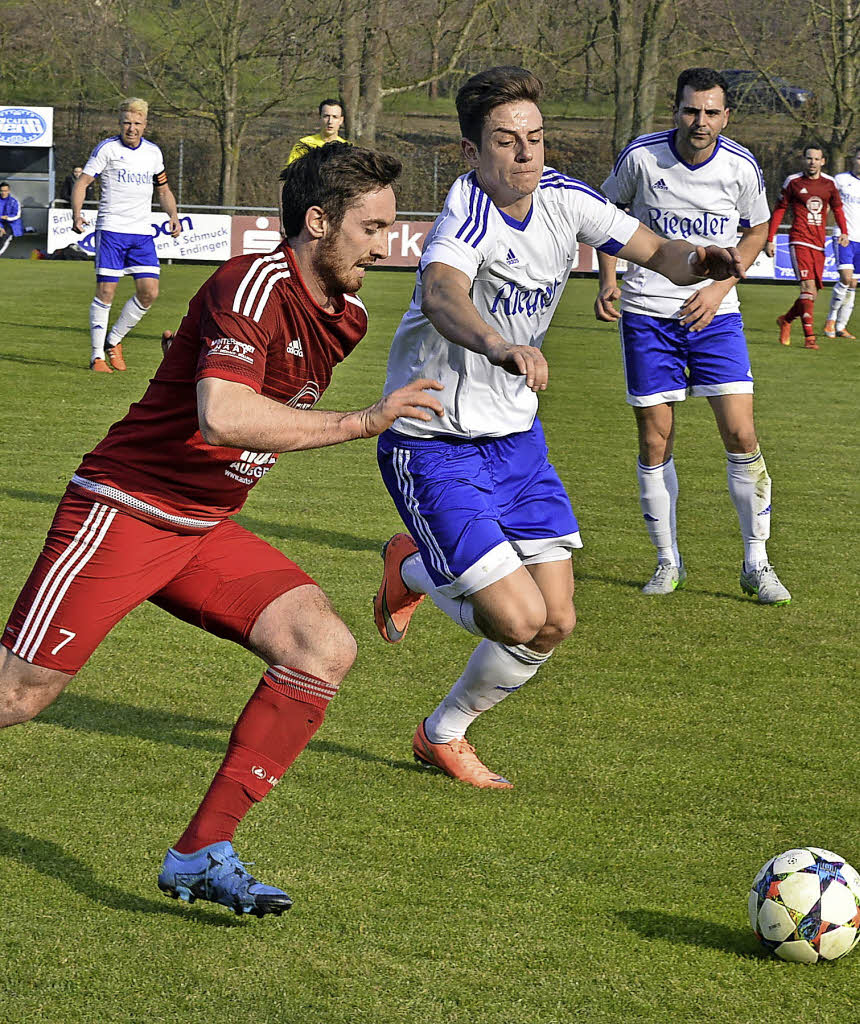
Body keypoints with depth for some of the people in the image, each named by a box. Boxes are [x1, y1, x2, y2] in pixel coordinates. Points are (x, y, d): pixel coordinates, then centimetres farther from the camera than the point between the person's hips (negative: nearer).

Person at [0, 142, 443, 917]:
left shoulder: (346, 318, 7)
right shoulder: (254, 286, -21)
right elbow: (222, 418, -35)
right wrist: (364, 421, -30)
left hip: (208, 531, 8)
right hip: (122, 512, -8)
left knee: (325, 648, -10)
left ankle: (203, 853, -8)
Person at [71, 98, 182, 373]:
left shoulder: (153, 152, 11)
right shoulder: (107, 148, -3)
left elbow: (163, 189, 24)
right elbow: (82, 182, -5)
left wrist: (173, 215, 6)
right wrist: (77, 215, -20)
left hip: (142, 233, 4)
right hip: (111, 229, -4)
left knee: (149, 292, -5)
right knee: (105, 291, -7)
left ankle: (114, 340, 15)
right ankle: (97, 355, 2)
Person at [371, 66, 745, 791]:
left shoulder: (562, 198, -4)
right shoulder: (468, 216, -27)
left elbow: (655, 252, -2)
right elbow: (440, 295, -48)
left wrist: (695, 261, -27)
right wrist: (496, 344, -69)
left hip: (516, 439, 7)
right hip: (434, 449, -7)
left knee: (556, 622, 4)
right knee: (520, 618, -15)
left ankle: (444, 734, 29)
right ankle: (411, 569, 17)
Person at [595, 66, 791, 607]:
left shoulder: (742, 168, -7)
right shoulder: (640, 157, -9)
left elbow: (757, 231, 10)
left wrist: (720, 286, -4)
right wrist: (608, 278, -2)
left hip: (714, 314, 0)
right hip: (646, 314, 0)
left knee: (741, 435, -8)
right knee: (655, 442, 1)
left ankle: (757, 564, 5)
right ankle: (668, 561, 17)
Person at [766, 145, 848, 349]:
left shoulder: (829, 183, 10)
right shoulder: (793, 182, 1)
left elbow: (837, 208, 21)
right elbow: (779, 211, 8)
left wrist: (844, 232, 4)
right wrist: (770, 240, 5)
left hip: (819, 244, 4)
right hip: (799, 241, -4)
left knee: (811, 293, 6)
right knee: (808, 287, -18)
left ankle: (786, 320, 32)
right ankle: (809, 336, -18)